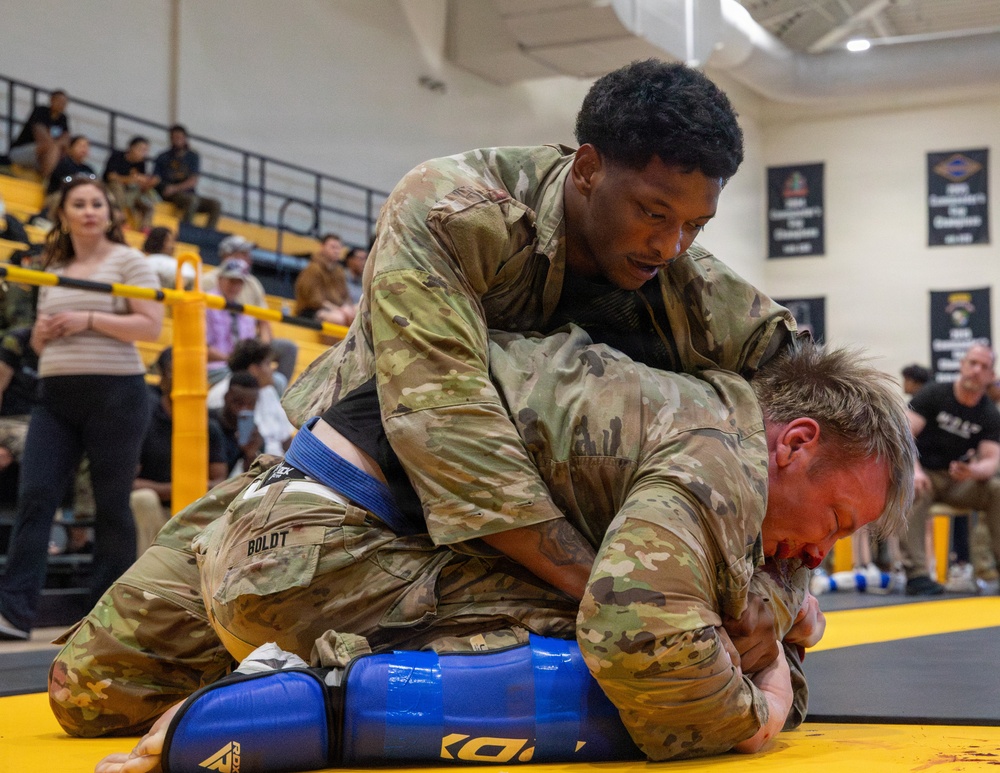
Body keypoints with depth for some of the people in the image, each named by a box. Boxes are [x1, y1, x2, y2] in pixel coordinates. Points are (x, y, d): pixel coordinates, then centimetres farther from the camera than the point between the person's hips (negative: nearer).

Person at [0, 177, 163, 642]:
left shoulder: (127, 262, 1)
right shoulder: (53, 272, 17)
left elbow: (151, 327, -9)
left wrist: (89, 320, -16)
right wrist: (42, 333, 1)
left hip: (114, 393, -5)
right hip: (55, 394, 5)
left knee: (112, 503, 2)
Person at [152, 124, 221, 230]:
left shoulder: (193, 157, 11)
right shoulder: (163, 158, 8)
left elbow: (193, 181, -1)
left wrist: (175, 188, -14)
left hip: (188, 193, 3)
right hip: (169, 196, -3)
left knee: (216, 204, -19)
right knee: (192, 200, -35)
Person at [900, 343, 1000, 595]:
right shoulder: (933, 395, -7)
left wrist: (974, 471, -34)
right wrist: (915, 470, -35)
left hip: (959, 479, 3)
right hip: (924, 474, -3)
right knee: (913, 490, -37)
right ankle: (916, 573, -39)